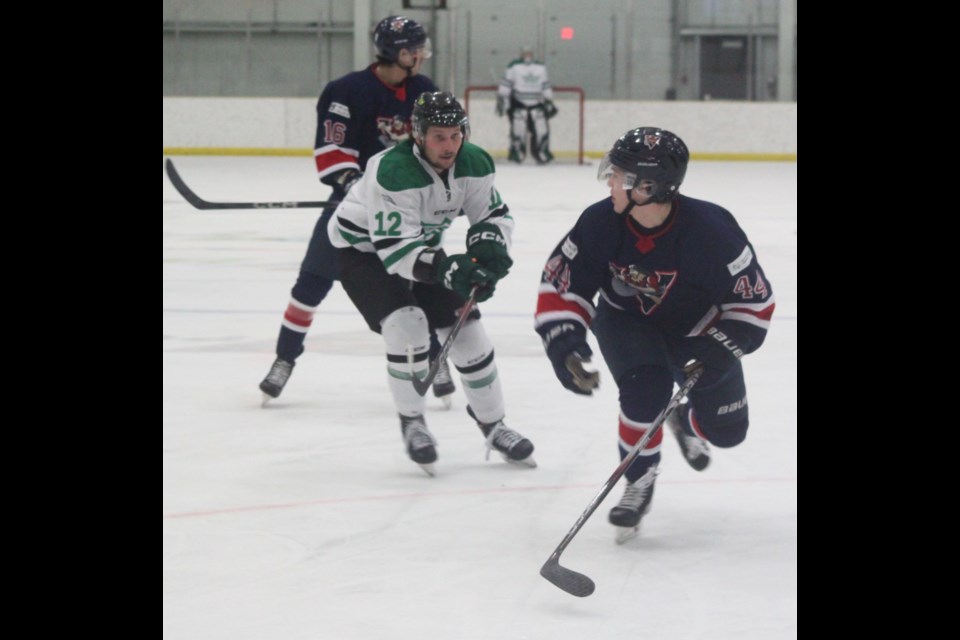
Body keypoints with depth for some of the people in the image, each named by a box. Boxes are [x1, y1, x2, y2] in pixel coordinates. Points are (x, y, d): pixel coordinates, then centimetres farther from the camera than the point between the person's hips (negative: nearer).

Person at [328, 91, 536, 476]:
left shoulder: (474, 164, -16)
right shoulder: (392, 172, -35)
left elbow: (494, 215, -4)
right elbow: (394, 248, -37)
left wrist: (488, 246, -26)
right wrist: (446, 269, -48)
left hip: (422, 246, 6)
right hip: (363, 247, -6)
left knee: (464, 324, 1)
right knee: (406, 321, -26)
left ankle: (491, 423, 18)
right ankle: (411, 422, -7)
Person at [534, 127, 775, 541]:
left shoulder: (711, 231, -32)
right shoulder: (600, 224, -26)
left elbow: (755, 300, -22)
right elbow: (560, 285, -15)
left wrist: (723, 350, -31)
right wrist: (563, 342, -29)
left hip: (697, 328, 0)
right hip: (626, 320, 0)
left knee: (726, 430, 6)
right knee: (645, 386, -30)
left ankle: (686, 420, 44)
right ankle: (639, 481, -7)